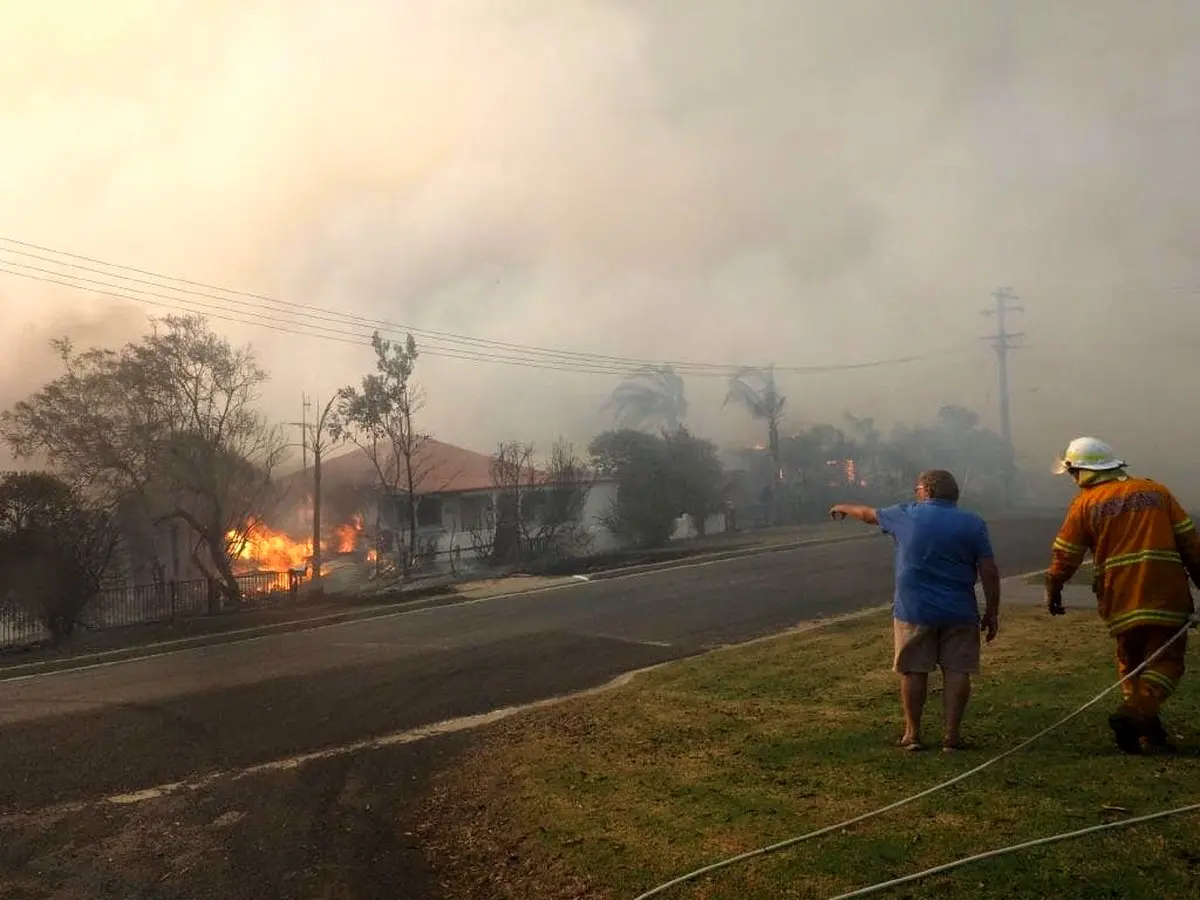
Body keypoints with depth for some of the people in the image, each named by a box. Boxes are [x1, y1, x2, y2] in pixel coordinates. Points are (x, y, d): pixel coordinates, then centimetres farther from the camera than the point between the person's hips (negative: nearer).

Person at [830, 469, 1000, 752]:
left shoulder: (906, 515, 1)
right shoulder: (973, 524, 2)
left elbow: (869, 514, 19)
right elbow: (989, 572, -1)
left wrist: (843, 508, 38)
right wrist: (992, 612, 6)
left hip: (914, 611, -1)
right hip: (959, 612, 1)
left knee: (914, 671, 7)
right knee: (956, 671, 7)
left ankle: (912, 734, 15)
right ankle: (952, 734, 9)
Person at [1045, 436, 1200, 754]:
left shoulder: (1084, 503, 3)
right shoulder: (1156, 491, 10)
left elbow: (1064, 555, 3)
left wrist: (1053, 592, 16)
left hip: (1121, 600, 0)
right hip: (1167, 596, 0)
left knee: (1131, 664, 16)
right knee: (1165, 662, 4)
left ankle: (1150, 733, 14)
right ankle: (1134, 712, -17)